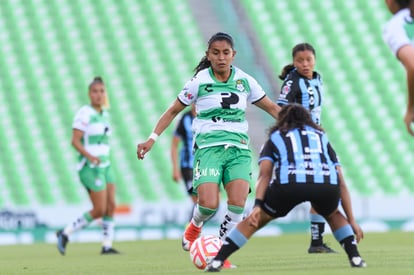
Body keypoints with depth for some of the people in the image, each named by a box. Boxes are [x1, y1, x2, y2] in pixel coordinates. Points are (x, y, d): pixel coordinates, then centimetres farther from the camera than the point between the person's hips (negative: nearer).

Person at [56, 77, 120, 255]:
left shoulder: (104, 114, 13)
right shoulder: (84, 114, -12)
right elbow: (75, 140, -18)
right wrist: (90, 156, -30)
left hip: (104, 166, 8)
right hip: (90, 167, -8)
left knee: (111, 206, 0)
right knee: (99, 210, -9)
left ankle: (107, 246, 5)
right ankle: (65, 234, 4)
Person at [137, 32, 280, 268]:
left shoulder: (245, 81, 7)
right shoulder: (199, 82, 0)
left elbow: (272, 107, 16)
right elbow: (174, 110, 9)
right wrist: (152, 139, 2)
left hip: (238, 148, 2)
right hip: (209, 147, -2)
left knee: (238, 202, -17)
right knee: (209, 203, -21)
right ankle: (194, 227, 17)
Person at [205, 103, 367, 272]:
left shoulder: (274, 138, 31)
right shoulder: (322, 137, 37)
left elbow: (264, 174, 11)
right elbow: (341, 184, 30)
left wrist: (257, 206, 1)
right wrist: (351, 221, 31)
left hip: (289, 182, -2)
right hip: (326, 182, 2)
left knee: (254, 221, 22)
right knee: (332, 215, 36)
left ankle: (217, 261, 14)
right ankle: (355, 258, 18)